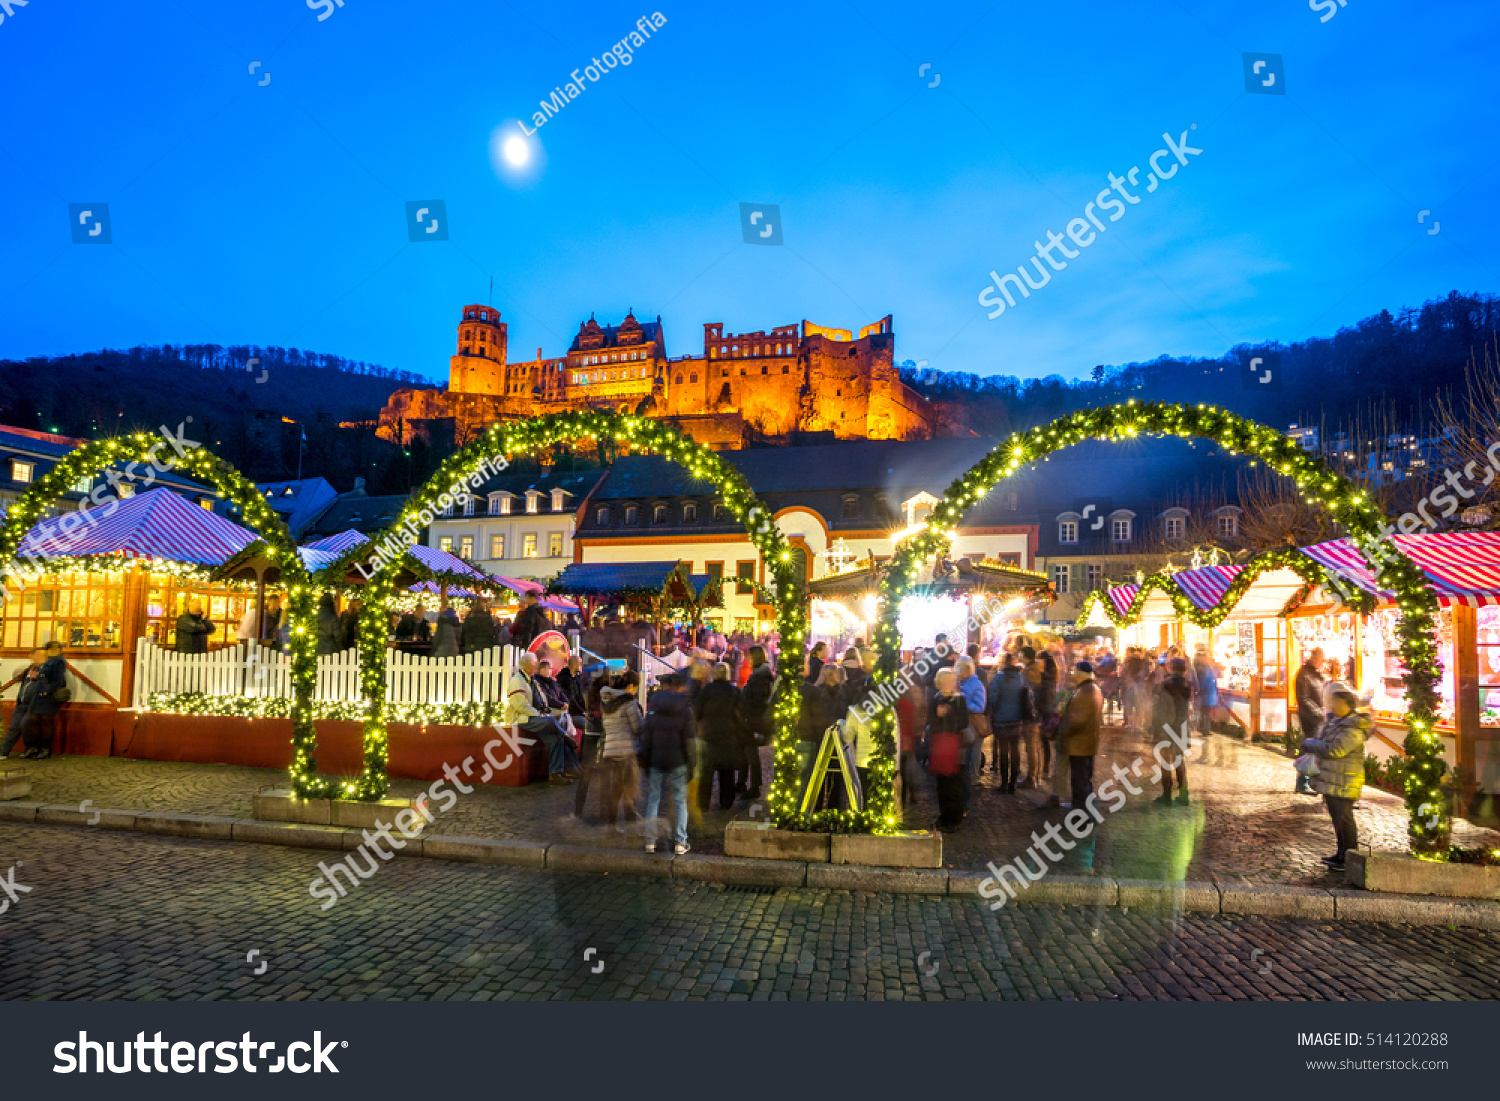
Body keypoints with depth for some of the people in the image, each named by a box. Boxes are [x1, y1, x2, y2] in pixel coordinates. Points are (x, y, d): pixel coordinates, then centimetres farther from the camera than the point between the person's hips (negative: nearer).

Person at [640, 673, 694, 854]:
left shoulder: (653, 711, 1)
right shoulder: (686, 711, -6)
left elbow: (646, 737, 3)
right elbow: (688, 739, -7)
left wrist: (645, 761, 9)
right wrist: (690, 761, 0)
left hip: (656, 759, 2)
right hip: (677, 761, -2)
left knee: (653, 799, 11)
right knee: (680, 800, 8)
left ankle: (650, 842, 13)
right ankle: (680, 843, 9)